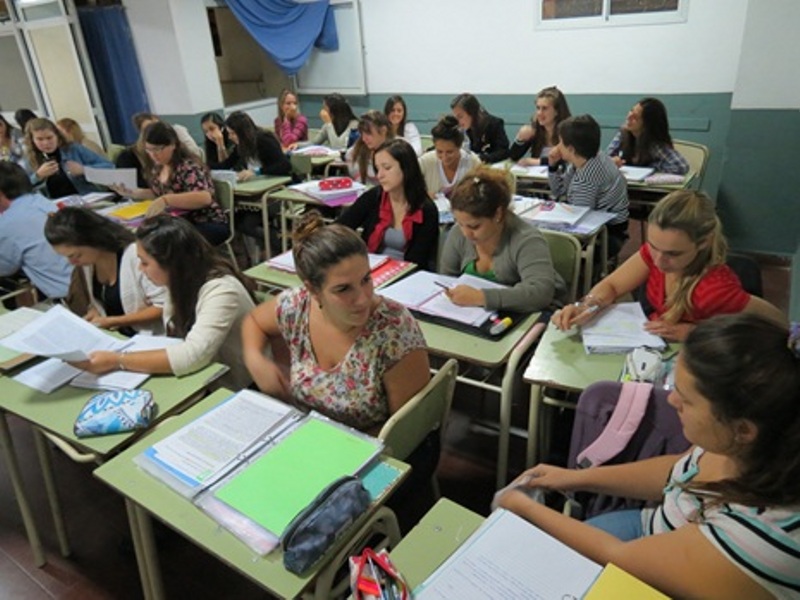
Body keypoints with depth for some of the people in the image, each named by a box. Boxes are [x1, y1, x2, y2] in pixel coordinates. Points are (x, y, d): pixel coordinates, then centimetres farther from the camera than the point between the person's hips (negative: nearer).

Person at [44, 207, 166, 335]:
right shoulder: (86, 257, 0)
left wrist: (113, 321, -19)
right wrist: (93, 313, -5)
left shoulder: (135, 255, -23)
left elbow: (163, 307, -19)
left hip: (144, 340, -6)